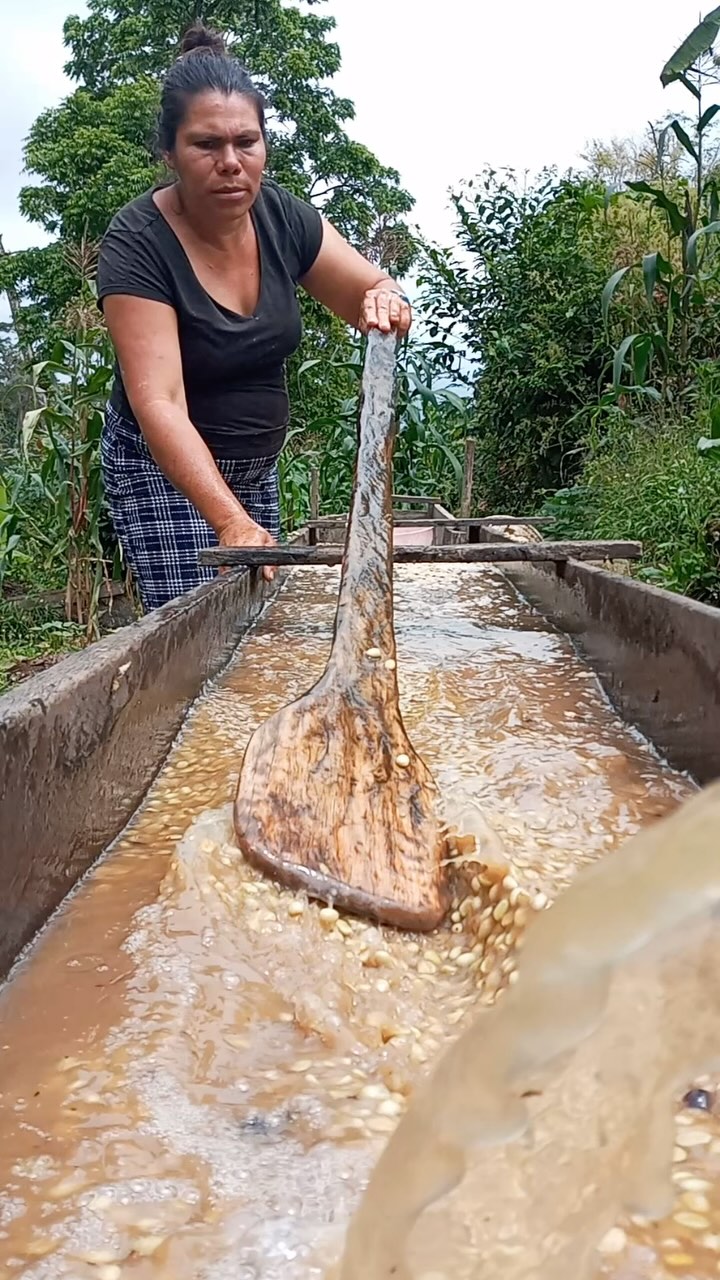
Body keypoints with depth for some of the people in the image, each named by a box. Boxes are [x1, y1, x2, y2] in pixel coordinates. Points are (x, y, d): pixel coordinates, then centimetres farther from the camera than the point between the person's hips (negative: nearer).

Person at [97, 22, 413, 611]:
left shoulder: (282, 217, -6)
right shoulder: (137, 244, -22)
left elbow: (373, 292, 0)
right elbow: (159, 402, -31)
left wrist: (384, 301, -26)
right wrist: (231, 522, -44)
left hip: (255, 466, 5)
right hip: (167, 468, -5)